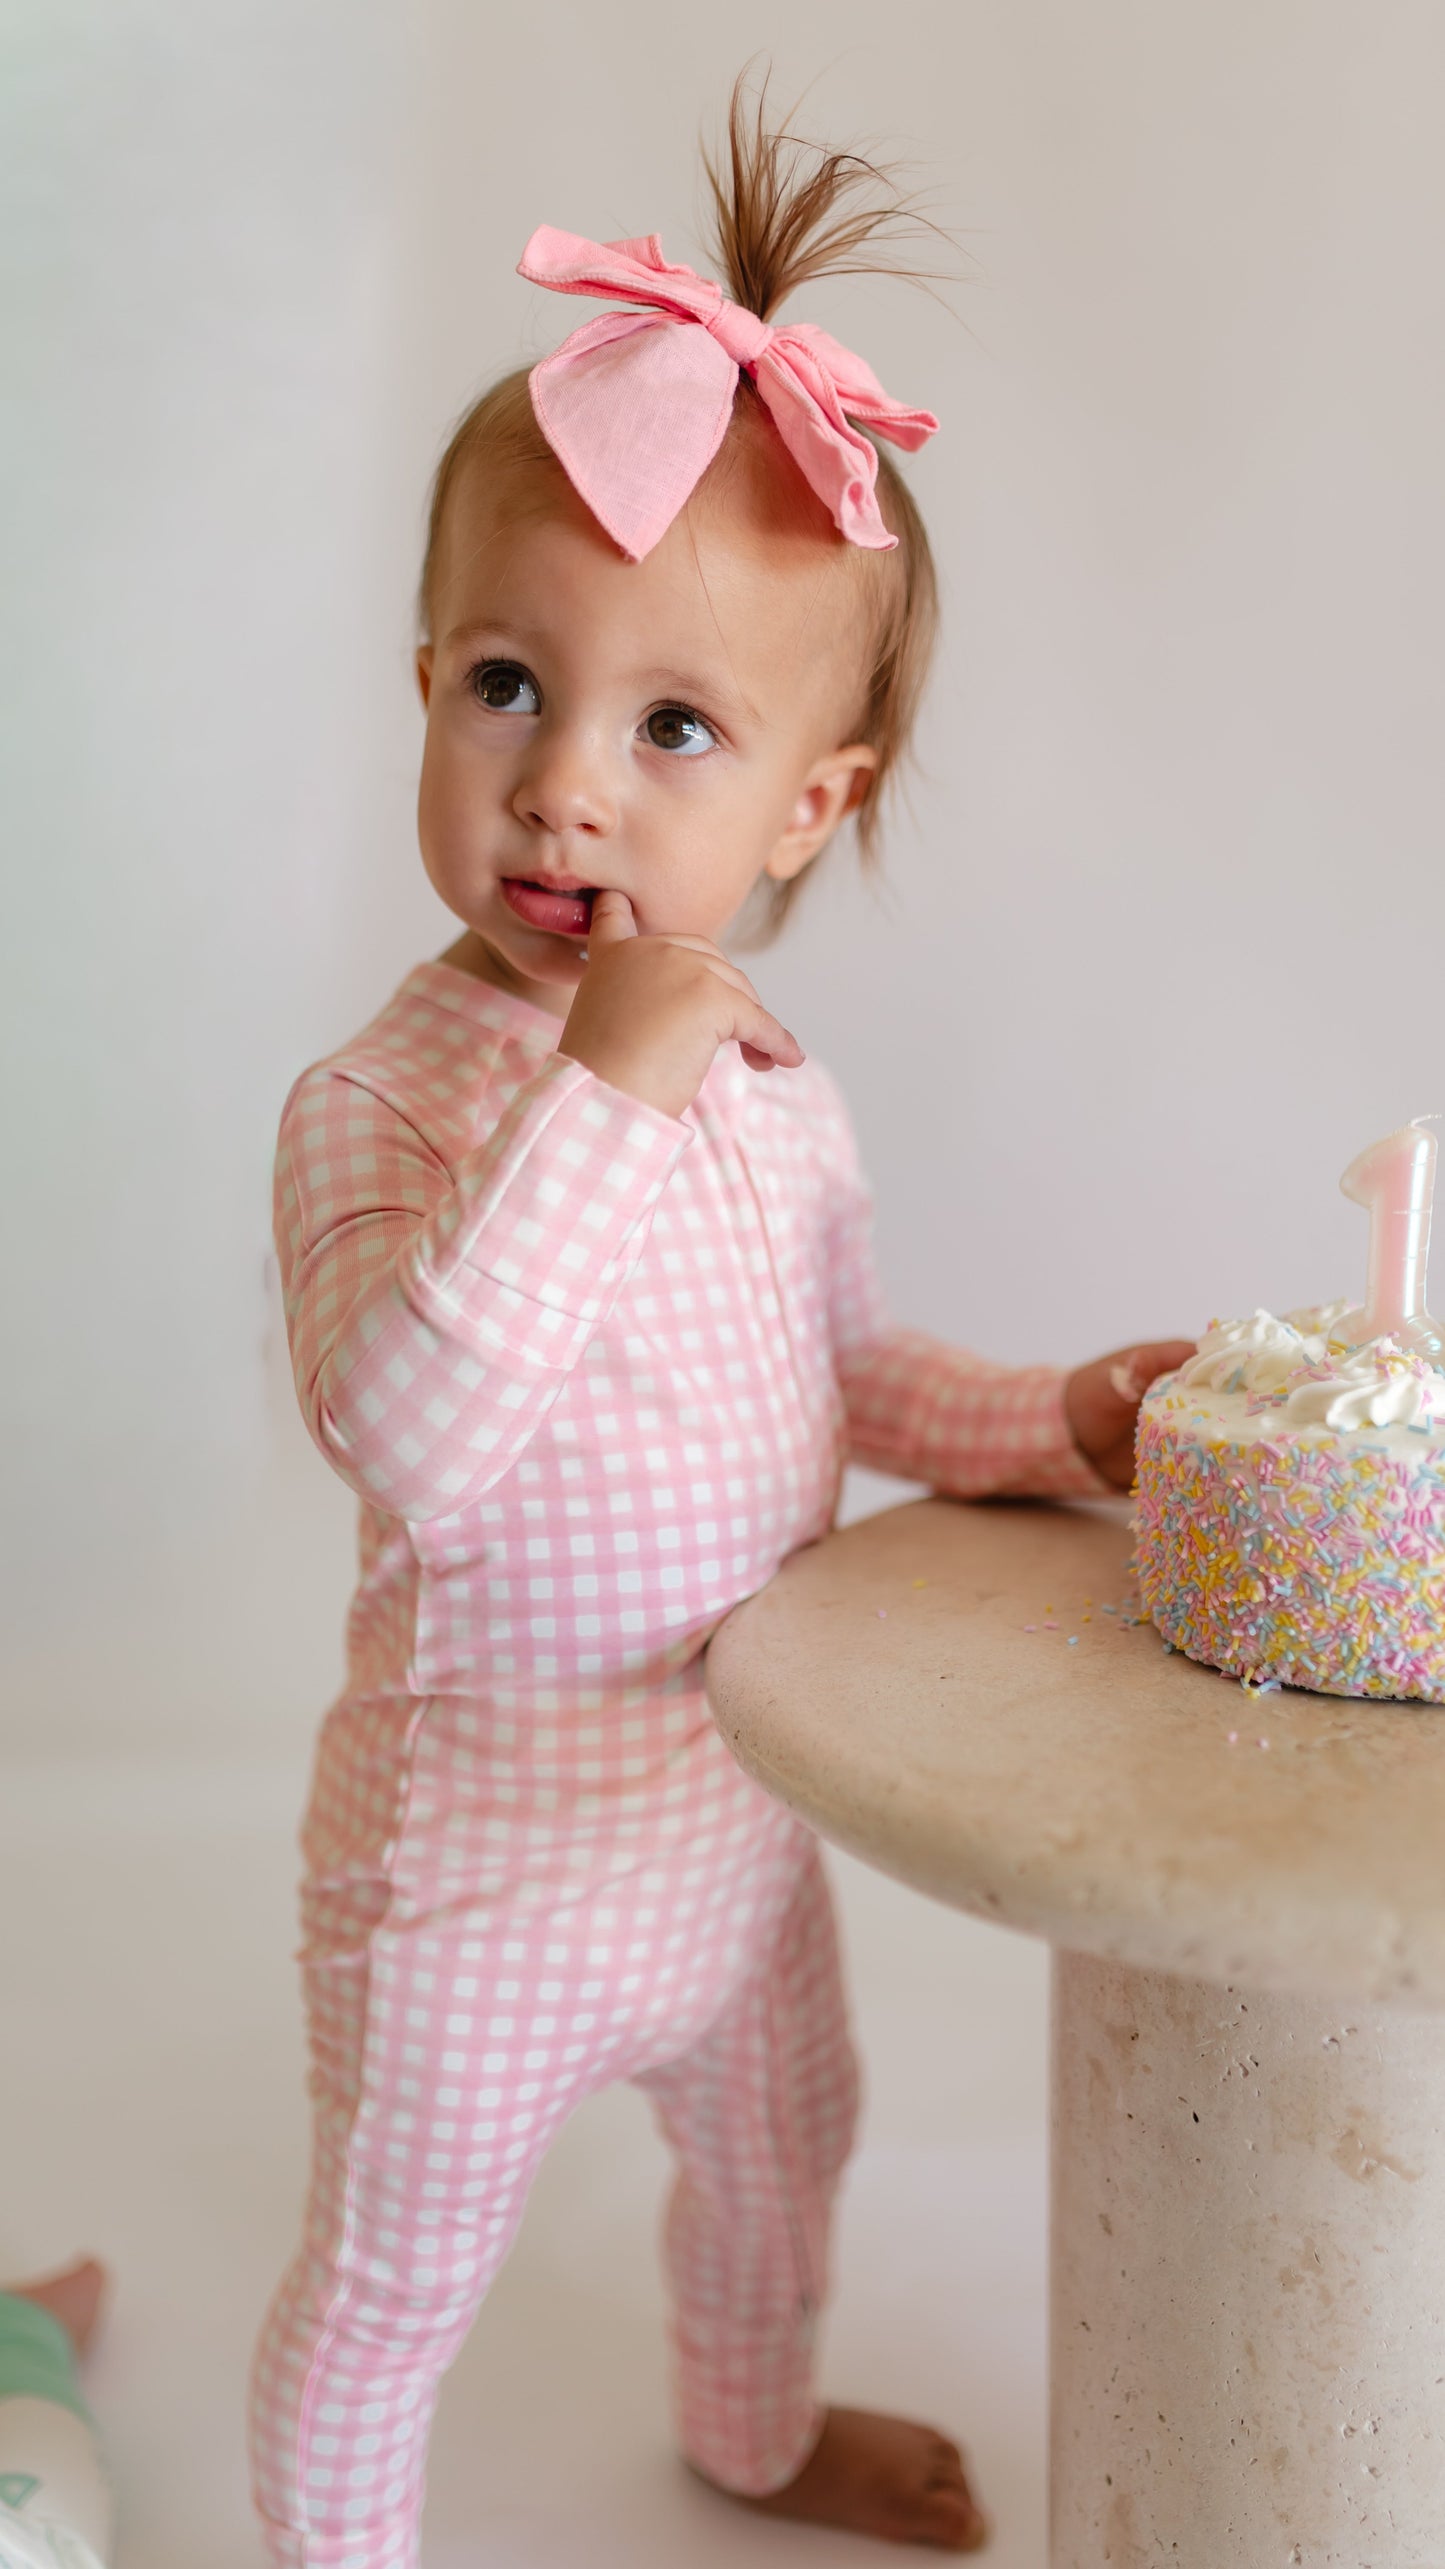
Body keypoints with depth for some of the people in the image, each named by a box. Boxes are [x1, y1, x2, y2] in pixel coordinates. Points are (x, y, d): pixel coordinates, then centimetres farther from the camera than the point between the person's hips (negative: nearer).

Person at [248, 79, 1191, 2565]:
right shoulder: (381, 1101, -24)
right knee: (386, 2294, 13)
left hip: (737, 1817, 7)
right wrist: (605, 1091, -41)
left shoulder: (775, 1092, -4)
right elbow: (404, 1444, -40)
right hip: (482, 1861, -7)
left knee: (782, 2150, 31)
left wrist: (1053, 1418, -4)